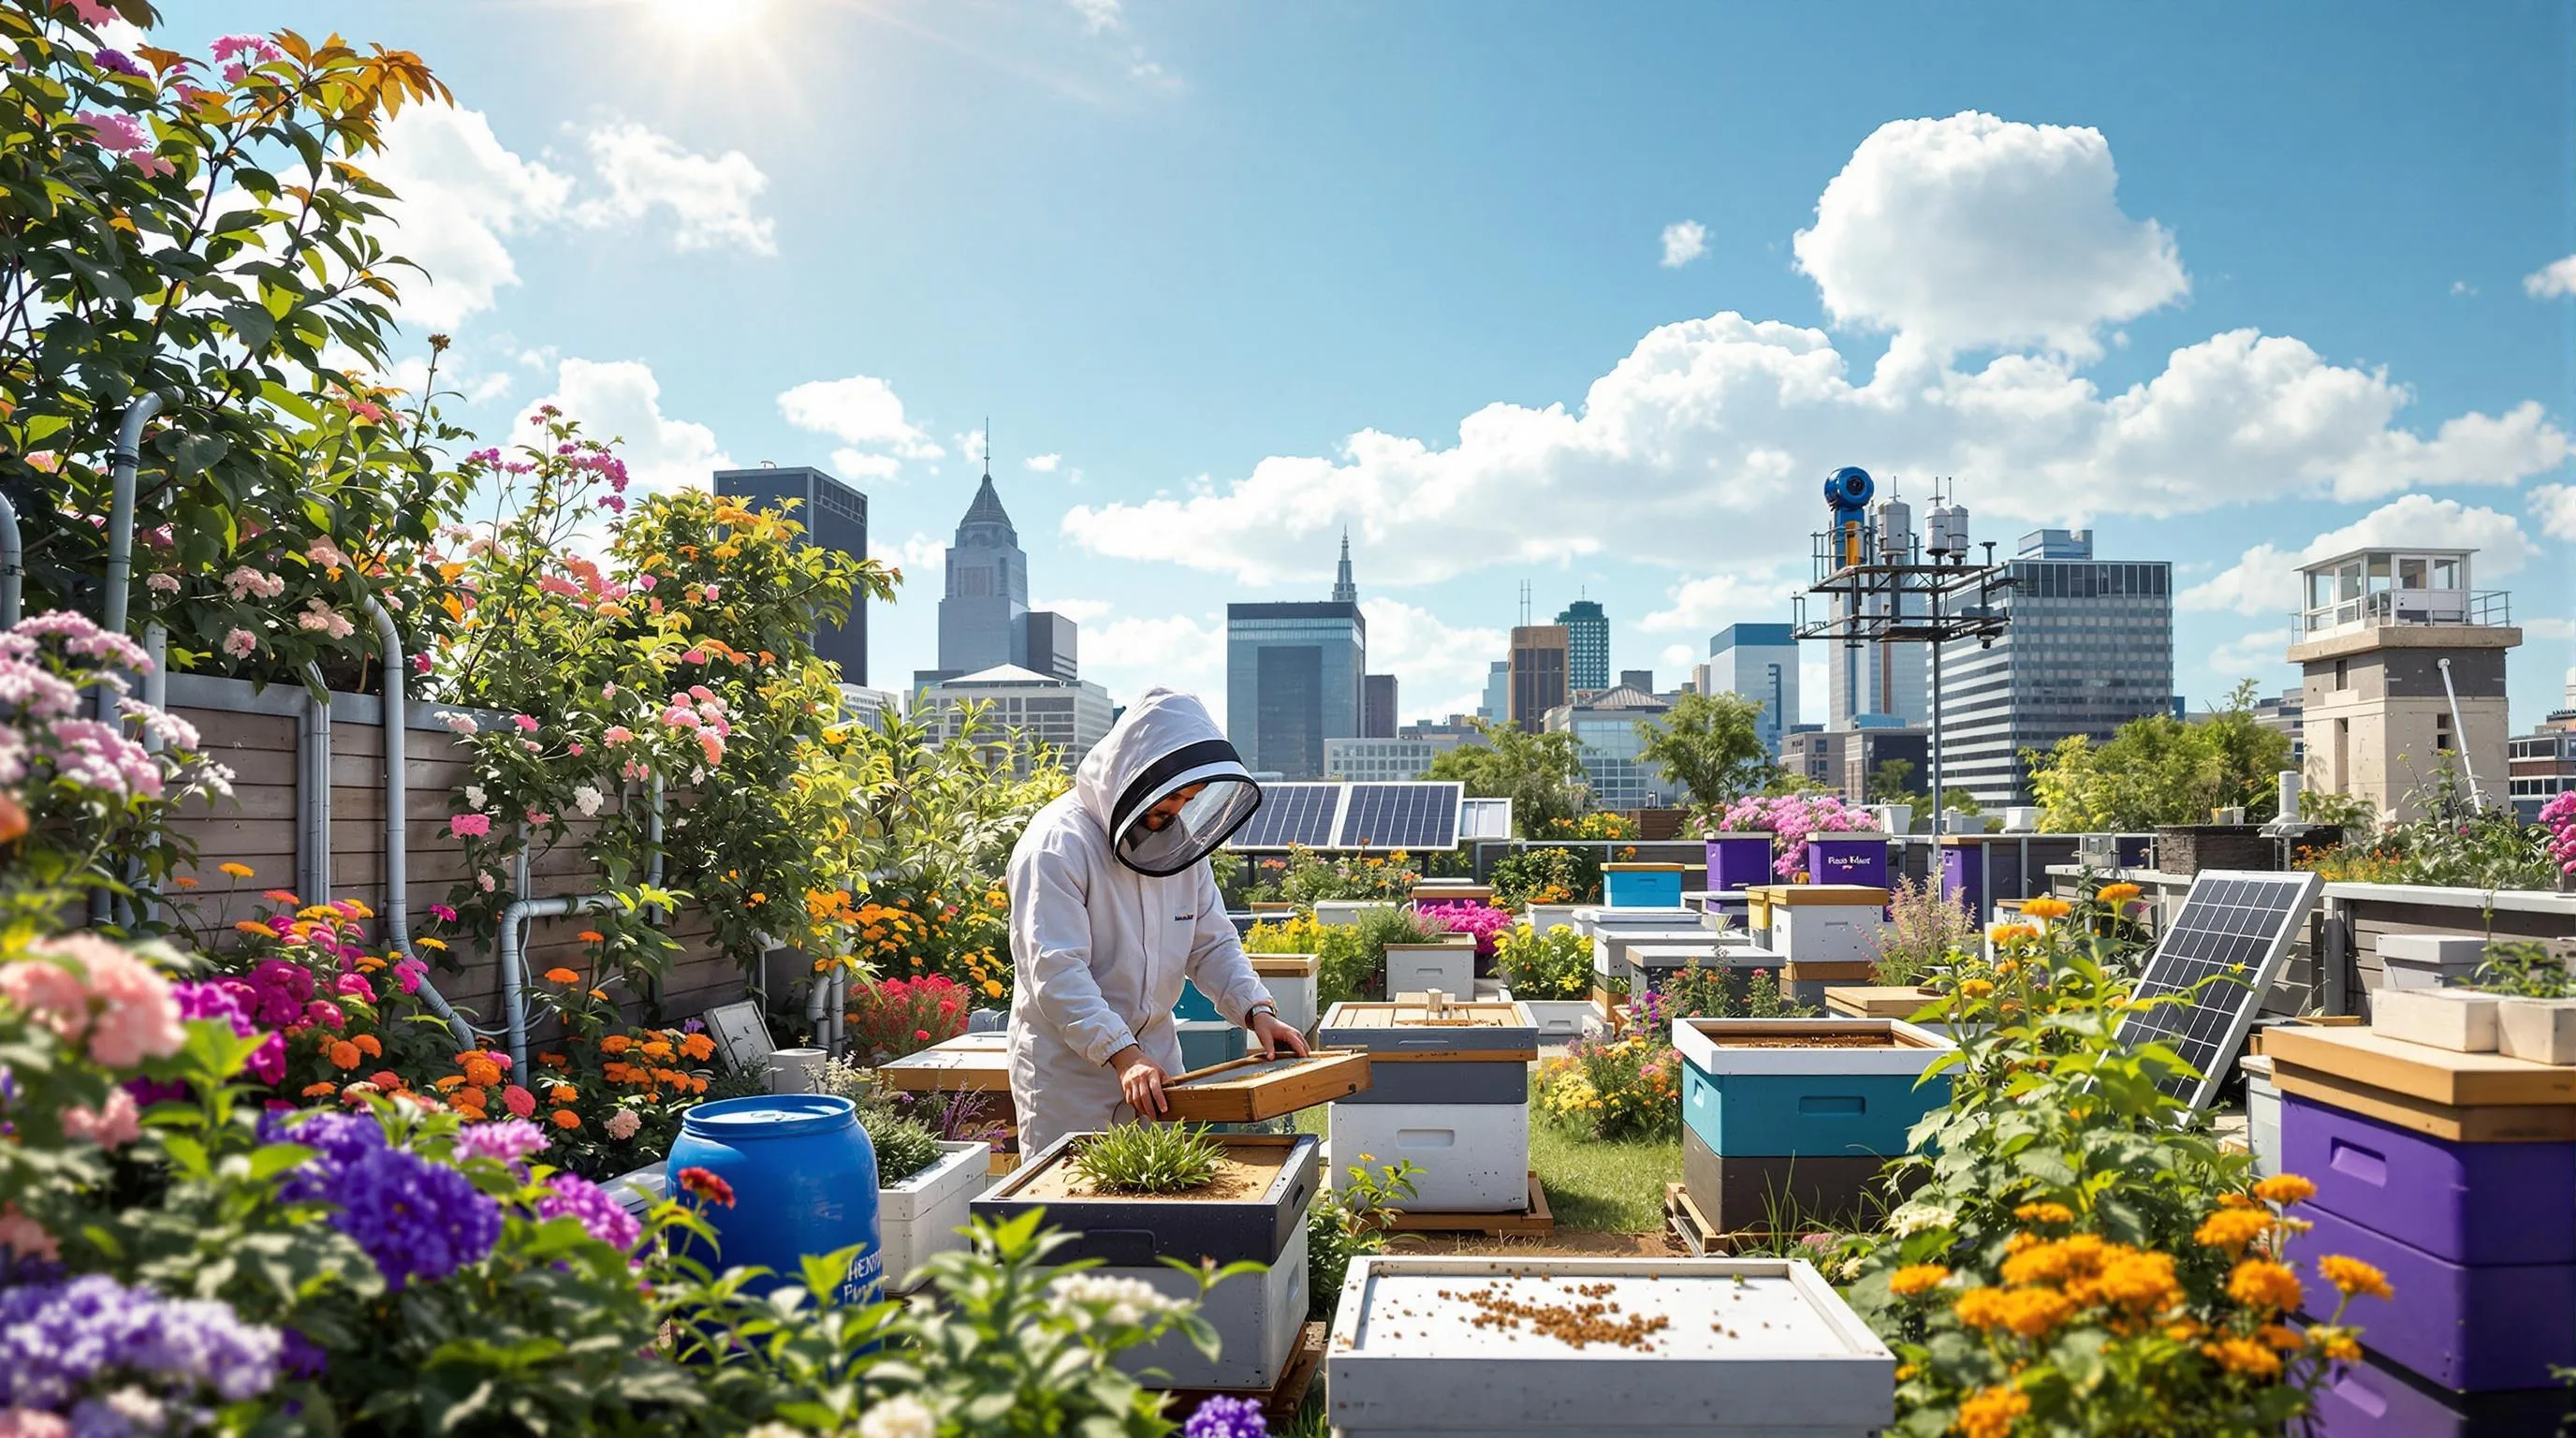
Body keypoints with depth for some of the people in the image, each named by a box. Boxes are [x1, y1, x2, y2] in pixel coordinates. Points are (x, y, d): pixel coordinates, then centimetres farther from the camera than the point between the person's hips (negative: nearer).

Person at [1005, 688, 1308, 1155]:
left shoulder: (1180, 840, 6)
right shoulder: (1058, 844, -17)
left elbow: (1213, 944, 10)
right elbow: (1056, 972, -24)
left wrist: (1255, 1010, -8)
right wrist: (1122, 1054, -33)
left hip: (1153, 1054, 6)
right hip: (1068, 1068, -6)